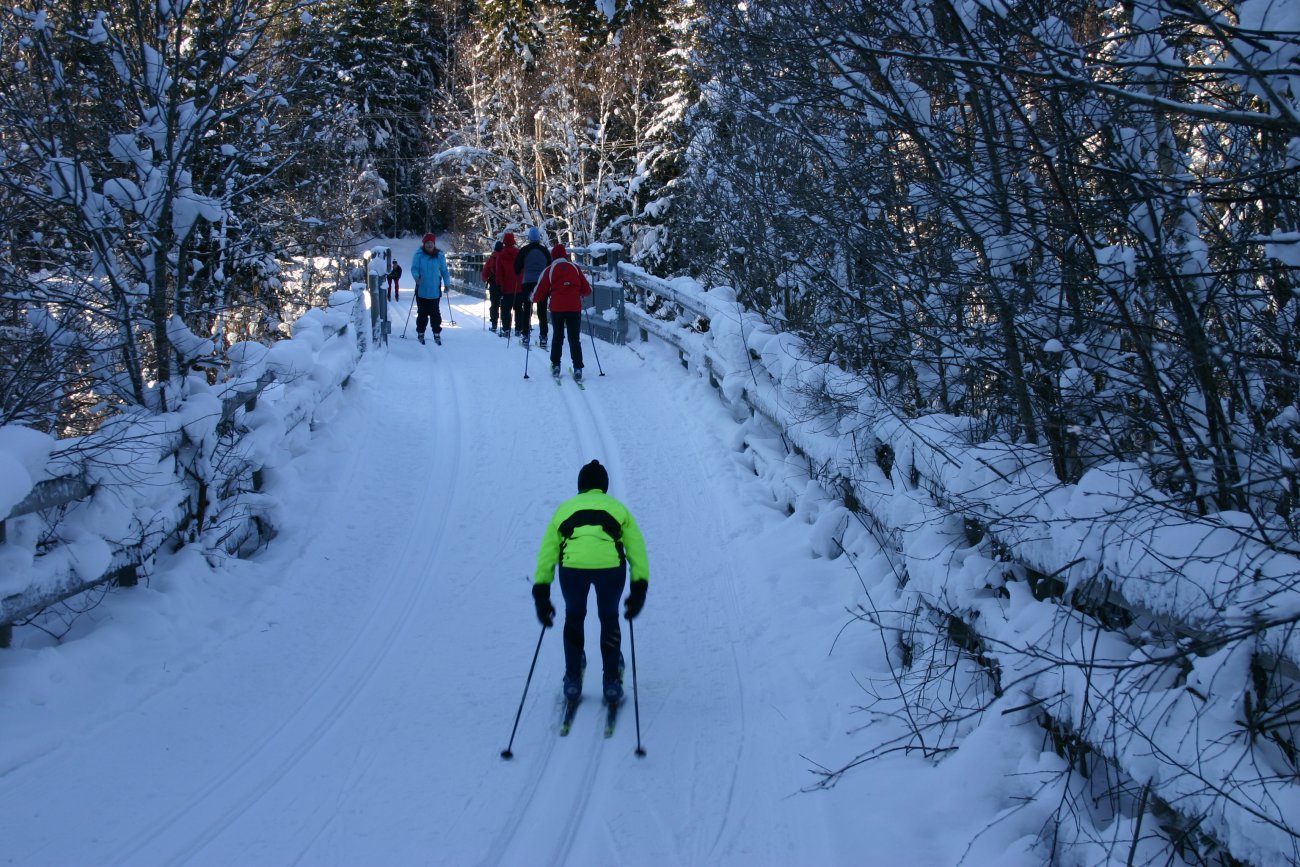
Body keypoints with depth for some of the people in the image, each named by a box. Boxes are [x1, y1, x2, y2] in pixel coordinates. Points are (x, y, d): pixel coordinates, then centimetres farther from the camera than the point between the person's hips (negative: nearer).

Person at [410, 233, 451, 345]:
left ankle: (437, 334, 10)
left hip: (435, 291, 1)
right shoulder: (419, 255, -3)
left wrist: (447, 283, 0)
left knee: (435, 313, 2)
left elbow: (444, 271, 8)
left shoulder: (439, 256, 2)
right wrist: (416, 276, -25)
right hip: (422, 290, -1)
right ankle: (420, 333, 18)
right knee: (422, 313, 7)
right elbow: (414, 268, -5)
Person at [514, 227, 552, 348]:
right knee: (542, 311, 3)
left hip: (528, 283, -1)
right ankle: (543, 337, -3)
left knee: (527, 310, 7)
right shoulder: (545, 251, 2)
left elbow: (517, 267, 0)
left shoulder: (524, 250, -4)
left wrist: (518, 277, 19)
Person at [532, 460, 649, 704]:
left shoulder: (564, 509, 30)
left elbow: (546, 553, 26)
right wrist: (639, 588, 17)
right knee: (609, 620, 24)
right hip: (611, 565, 0)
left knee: (574, 618, 27)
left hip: (572, 565, 1)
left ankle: (573, 681, 28)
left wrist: (541, 594, 28)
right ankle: (611, 682, 23)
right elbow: (637, 549, 17)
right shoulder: (617, 508, 28)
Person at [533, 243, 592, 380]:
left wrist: (533, 298, 22)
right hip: (575, 307, 1)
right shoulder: (575, 268, 6)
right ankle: (577, 368, -6)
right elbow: (587, 290, 8)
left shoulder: (549, 270, 2)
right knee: (575, 339, 5)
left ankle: (555, 366, 15)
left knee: (557, 337, 17)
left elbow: (540, 293, 1)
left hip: (557, 308, 0)